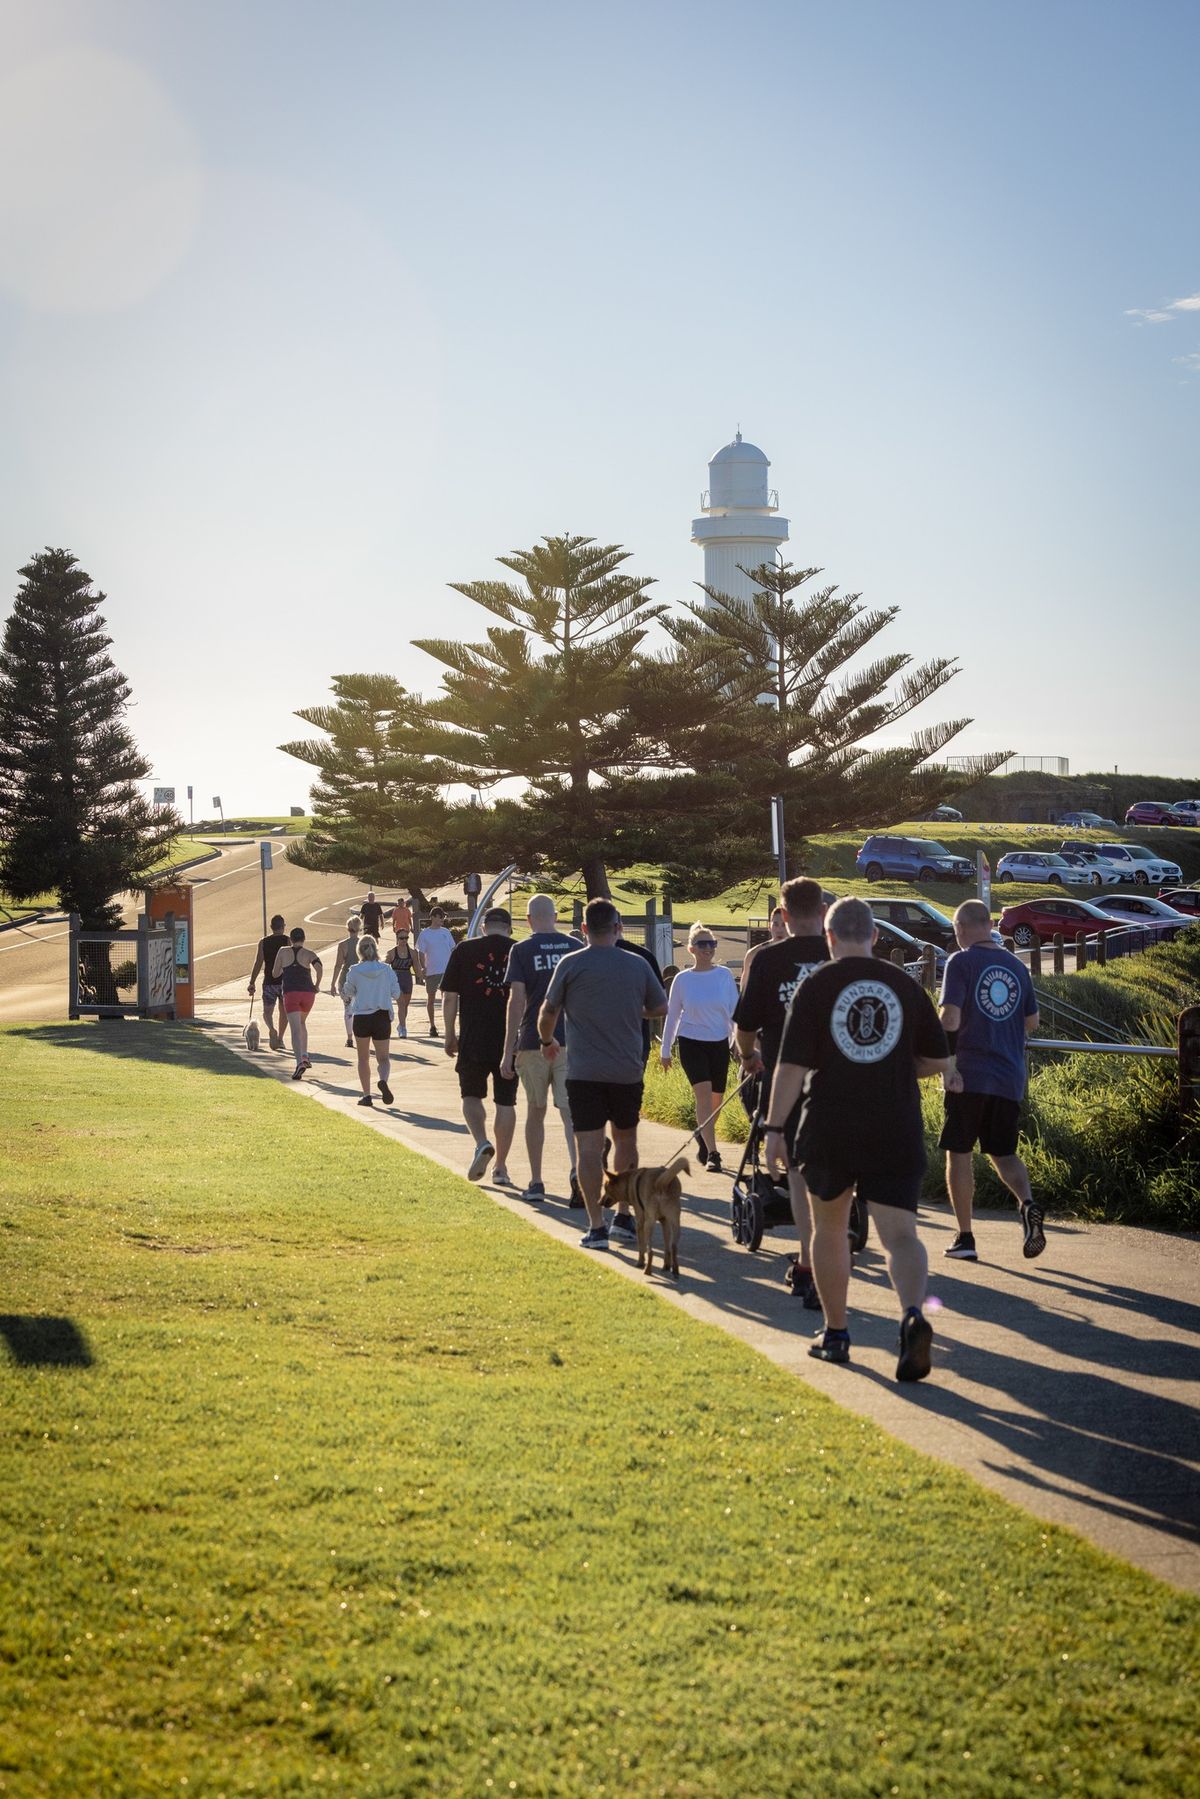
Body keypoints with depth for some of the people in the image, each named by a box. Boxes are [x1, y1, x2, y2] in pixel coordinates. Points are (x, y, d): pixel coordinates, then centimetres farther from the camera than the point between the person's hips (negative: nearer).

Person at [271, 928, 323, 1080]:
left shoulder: (283, 952, 7)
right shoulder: (309, 954, 3)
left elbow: (275, 974, 11)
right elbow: (318, 967, -17)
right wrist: (317, 985, -3)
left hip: (290, 993, -2)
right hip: (308, 992, 2)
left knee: (295, 1029, -9)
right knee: (302, 1023, 28)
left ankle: (300, 1062, -28)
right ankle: (305, 1055, 20)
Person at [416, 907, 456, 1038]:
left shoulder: (445, 932, 7)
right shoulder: (425, 934, -2)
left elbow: (452, 949, 12)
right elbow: (421, 953, -4)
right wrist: (423, 967, -17)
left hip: (447, 970, 2)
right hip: (431, 971, -2)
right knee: (431, 998, 8)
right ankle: (432, 1026, 18)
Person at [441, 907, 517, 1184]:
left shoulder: (465, 950, 0)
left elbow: (449, 997, -1)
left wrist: (450, 1034, 9)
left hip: (473, 1040, -1)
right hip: (512, 1041, 1)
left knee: (472, 1095, 14)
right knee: (505, 1101, 9)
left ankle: (482, 1143, -11)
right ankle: (501, 1167, 12)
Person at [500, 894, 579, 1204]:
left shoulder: (521, 950, -4)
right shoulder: (576, 948, 6)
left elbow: (517, 1000, -9)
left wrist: (508, 1050, -6)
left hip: (533, 1042, -1)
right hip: (570, 1041, 1)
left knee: (535, 1112, 11)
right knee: (569, 1110, -2)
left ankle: (536, 1184, 16)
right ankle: (577, 1170, -24)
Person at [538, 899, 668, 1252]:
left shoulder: (571, 964, -4)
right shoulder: (638, 965, 2)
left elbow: (548, 1013, 2)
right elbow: (659, 1008, 14)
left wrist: (547, 1041, 23)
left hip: (585, 1072, -3)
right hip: (628, 1071, 3)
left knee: (589, 1147, -2)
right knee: (625, 1140, 19)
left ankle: (596, 1226, -7)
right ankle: (623, 1217, 22)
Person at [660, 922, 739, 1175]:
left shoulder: (724, 975, -1)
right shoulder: (682, 979, -2)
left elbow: (734, 1011, 4)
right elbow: (672, 1014, 6)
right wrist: (665, 1049, 8)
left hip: (719, 1042, 2)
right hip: (690, 1042, -2)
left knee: (716, 1098, 9)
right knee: (704, 1093, -16)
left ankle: (701, 1135, 38)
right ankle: (712, 1153, -15)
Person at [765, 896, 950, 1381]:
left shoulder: (815, 986, -4)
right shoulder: (905, 985, 4)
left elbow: (791, 1067, -9)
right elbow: (938, 1060, 10)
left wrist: (774, 1128, -3)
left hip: (829, 1131, -1)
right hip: (896, 1135, 1)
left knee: (829, 1228, 18)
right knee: (900, 1233, -2)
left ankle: (835, 1335, 26)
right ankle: (913, 1314, -29)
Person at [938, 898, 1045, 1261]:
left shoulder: (961, 962, -5)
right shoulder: (1016, 965, 12)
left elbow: (951, 1018, -15)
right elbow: (1032, 1023, 16)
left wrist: (948, 1065, -9)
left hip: (969, 1076, -5)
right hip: (1010, 1078, 5)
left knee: (959, 1153, 6)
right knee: (1003, 1153, 14)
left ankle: (965, 1238, 7)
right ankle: (1028, 1204, -14)